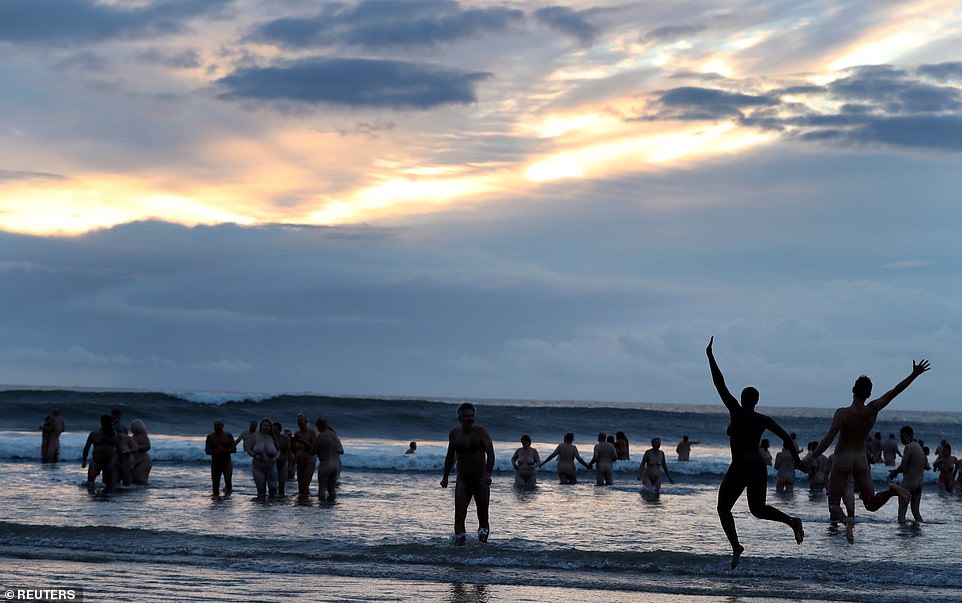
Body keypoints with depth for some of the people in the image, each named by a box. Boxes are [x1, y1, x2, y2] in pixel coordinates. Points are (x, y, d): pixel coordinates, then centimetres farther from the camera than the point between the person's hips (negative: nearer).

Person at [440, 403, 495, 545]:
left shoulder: (481, 432, -7)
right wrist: (445, 476, 17)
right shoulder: (454, 434, 6)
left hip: (480, 479, -3)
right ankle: (459, 537, -17)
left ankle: (483, 538, 21)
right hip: (462, 480, 3)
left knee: (483, 513, 4)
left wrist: (488, 474, -26)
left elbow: (490, 453, -13)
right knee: (459, 512, -13)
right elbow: (450, 456, 19)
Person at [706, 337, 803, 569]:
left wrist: (710, 356, -5)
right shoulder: (764, 420, 5)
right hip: (759, 466, 5)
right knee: (758, 509, 18)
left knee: (724, 508, 8)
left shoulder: (736, 412, -7)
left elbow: (720, 384, -8)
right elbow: (786, 437, -2)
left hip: (739, 468, -5)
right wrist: (796, 459, 6)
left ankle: (736, 546, -10)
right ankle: (792, 521, -7)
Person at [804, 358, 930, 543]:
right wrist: (914, 375, 9)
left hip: (842, 459, -4)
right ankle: (893, 490, -18)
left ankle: (848, 520, -30)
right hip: (861, 459, 4)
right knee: (872, 505, 11)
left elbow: (828, 439, -23)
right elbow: (895, 391, 1)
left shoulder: (842, 413, -17)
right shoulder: (873, 410, -5)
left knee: (833, 503, 3)